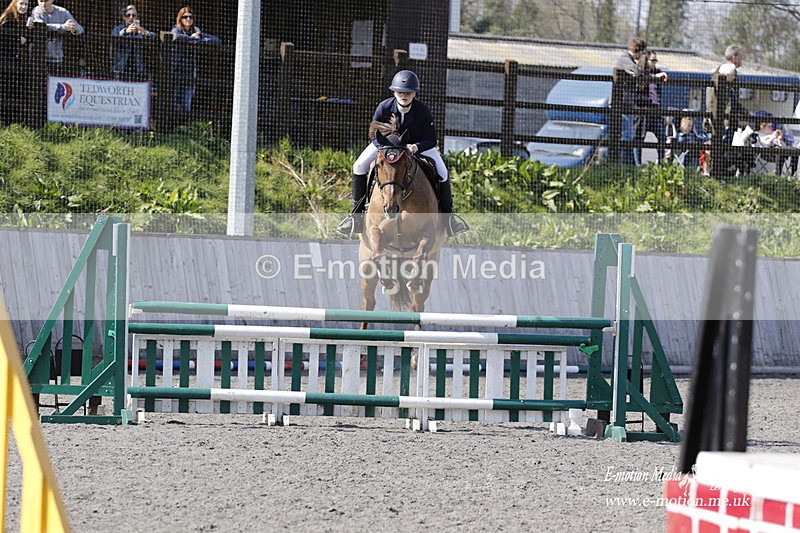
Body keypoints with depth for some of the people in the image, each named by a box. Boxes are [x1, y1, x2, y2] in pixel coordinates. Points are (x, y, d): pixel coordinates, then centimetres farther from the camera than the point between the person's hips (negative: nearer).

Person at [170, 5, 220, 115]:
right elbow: (177, 37, -23)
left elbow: (216, 40, 12)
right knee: (174, 105, -8)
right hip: (177, 72, -4)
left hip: (190, 73, 4)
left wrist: (199, 41, -2)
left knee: (186, 106, 0)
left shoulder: (196, 31, 14)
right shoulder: (177, 30, 2)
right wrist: (192, 38, -8)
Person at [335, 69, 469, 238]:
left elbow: (431, 140, -20)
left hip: (418, 144, -1)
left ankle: (447, 215, 6)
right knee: (359, 167, -16)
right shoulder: (384, 108, -27)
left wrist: (416, 147, -41)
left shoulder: (423, 110, -28)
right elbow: (374, 136, -17)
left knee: (442, 173, -16)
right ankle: (356, 213, -2)